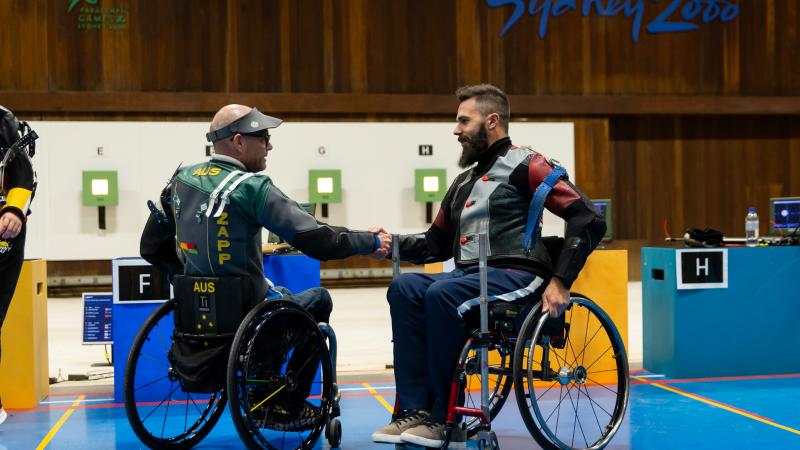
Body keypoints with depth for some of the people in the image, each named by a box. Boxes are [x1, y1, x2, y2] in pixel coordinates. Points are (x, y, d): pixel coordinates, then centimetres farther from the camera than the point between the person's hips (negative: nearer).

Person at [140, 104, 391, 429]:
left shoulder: (182, 179, 4)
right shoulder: (250, 187, -17)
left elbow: (151, 247, 12)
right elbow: (315, 239, -20)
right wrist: (371, 242, -7)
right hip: (241, 322, -7)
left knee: (276, 293, 34)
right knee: (318, 299, 18)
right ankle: (288, 407, 19)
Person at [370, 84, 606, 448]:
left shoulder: (524, 165, 0)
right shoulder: (464, 182, 24)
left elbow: (589, 219, -8)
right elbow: (437, 243, 27)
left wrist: (560, 280, -15)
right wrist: (394, 244, 8)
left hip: (516, 274, -7)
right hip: (469, 274, 7)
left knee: (442, 294, -32)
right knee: (405, 288, -19)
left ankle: (444, 418, -22)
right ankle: (415, 410, -25)